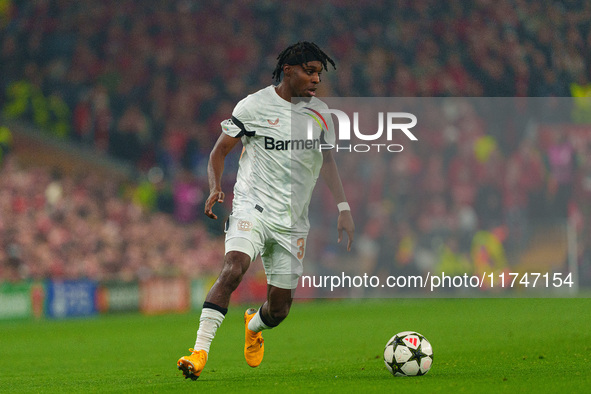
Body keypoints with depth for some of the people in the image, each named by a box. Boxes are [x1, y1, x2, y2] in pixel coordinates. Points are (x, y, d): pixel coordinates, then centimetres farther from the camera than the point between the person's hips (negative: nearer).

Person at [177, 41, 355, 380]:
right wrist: (216, 188, -17)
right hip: (253, 206, -4)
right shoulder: (254, 106, -5)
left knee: (279, 308, 5)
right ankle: (200, 352, -31)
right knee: (233, 268, -31)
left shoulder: (320, 113, 7)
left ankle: (253, 326, 42)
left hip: (293, 220, 4)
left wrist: (344, 208, 8)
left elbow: (327, 161, 18)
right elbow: (220, 151, 1)